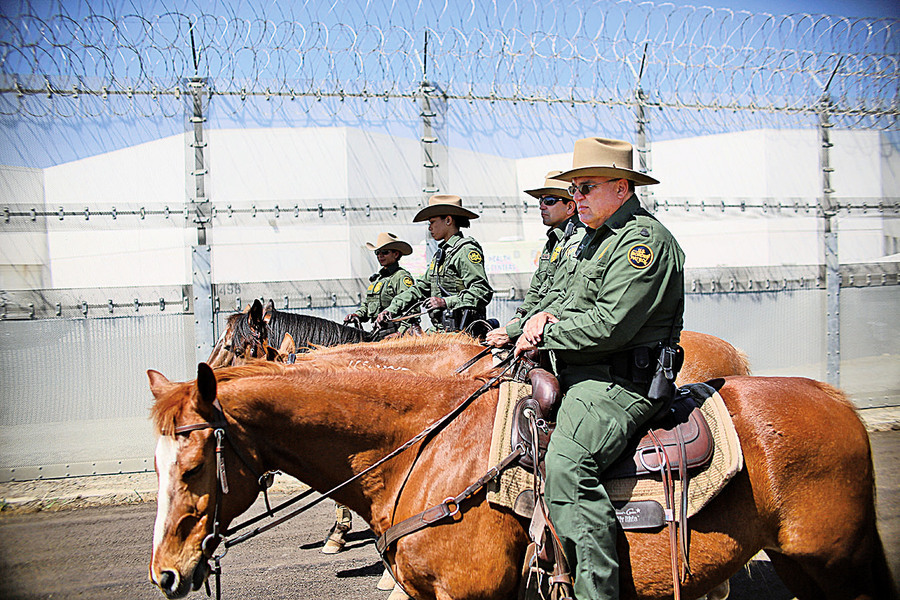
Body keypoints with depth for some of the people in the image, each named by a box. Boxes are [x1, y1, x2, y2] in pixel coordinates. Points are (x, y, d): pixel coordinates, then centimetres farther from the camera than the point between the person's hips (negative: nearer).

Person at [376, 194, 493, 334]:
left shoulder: (467, 251, -8)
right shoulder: (440, 253, 22)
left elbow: (483, 292, -18)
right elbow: (421, 288, 27)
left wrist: (446, 302, -23)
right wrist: (392, 309, 17)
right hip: (441, 331, 8)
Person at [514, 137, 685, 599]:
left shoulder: (644, 241, -13)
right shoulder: (598, 236, 20)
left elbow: (609, 325, -22)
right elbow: (575, 297, 29)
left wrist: (544, 337, -12)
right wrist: (549, 315, 5)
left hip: (619, 382, -11)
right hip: (584, 374, 11)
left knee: (566, 462, -32)